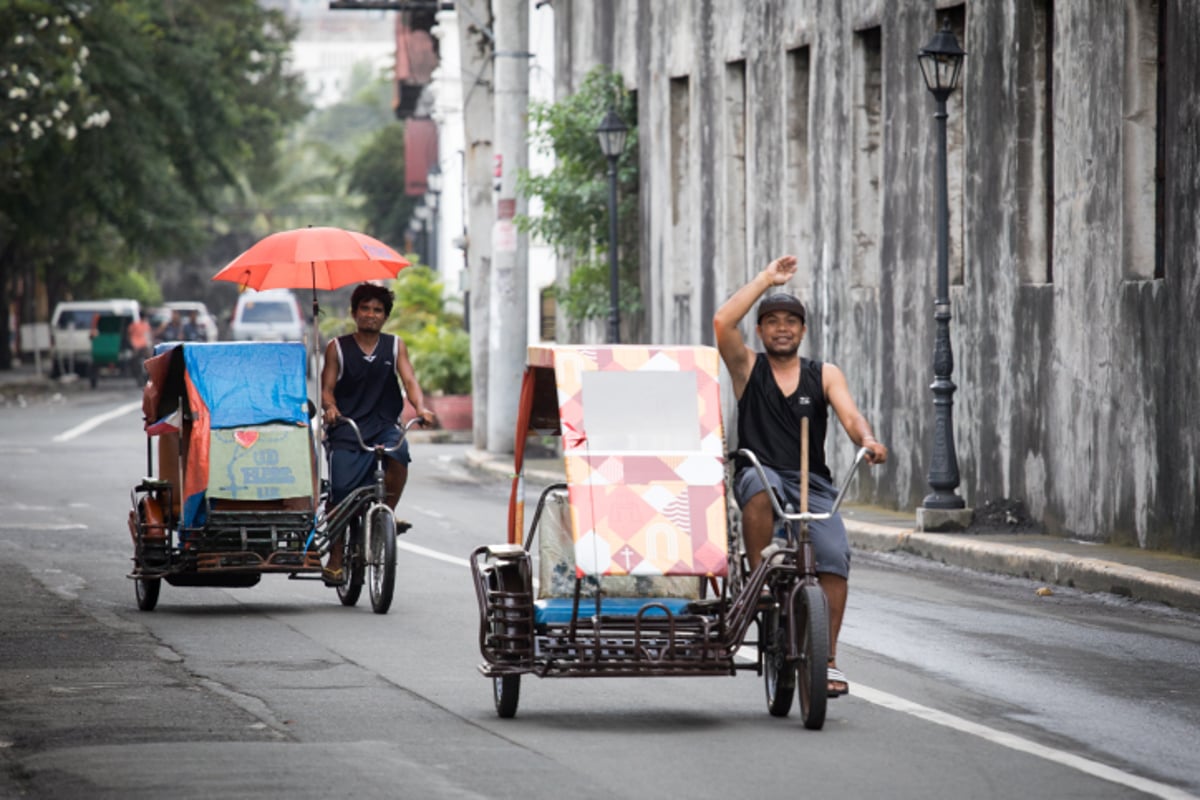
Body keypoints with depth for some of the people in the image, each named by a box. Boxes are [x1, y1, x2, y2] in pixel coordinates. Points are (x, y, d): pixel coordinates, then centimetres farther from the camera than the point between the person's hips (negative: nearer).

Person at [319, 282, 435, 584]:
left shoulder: (395, 346, 10)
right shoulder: (338, 348, 6)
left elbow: (409, 380, 1)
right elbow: (327, 388, 3)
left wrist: (421, 408, -19)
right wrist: (330, 407, -20)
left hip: (383, 426, 1)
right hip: (346, 429, -1)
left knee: (398, 455, -31)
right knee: (342, 492, -11)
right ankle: (335, 557, 6)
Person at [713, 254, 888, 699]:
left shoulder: (824, 375, 15)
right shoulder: (748, 368, 11)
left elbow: (849, 416, -2)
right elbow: (722, 323, -6)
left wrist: (868, 441, -24)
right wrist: (767, 279, 0)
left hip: (813, 483, 2)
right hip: (759, 474, -2)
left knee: (834, 555, -21)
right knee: (761, 486, -39)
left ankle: (828, 660, -17)